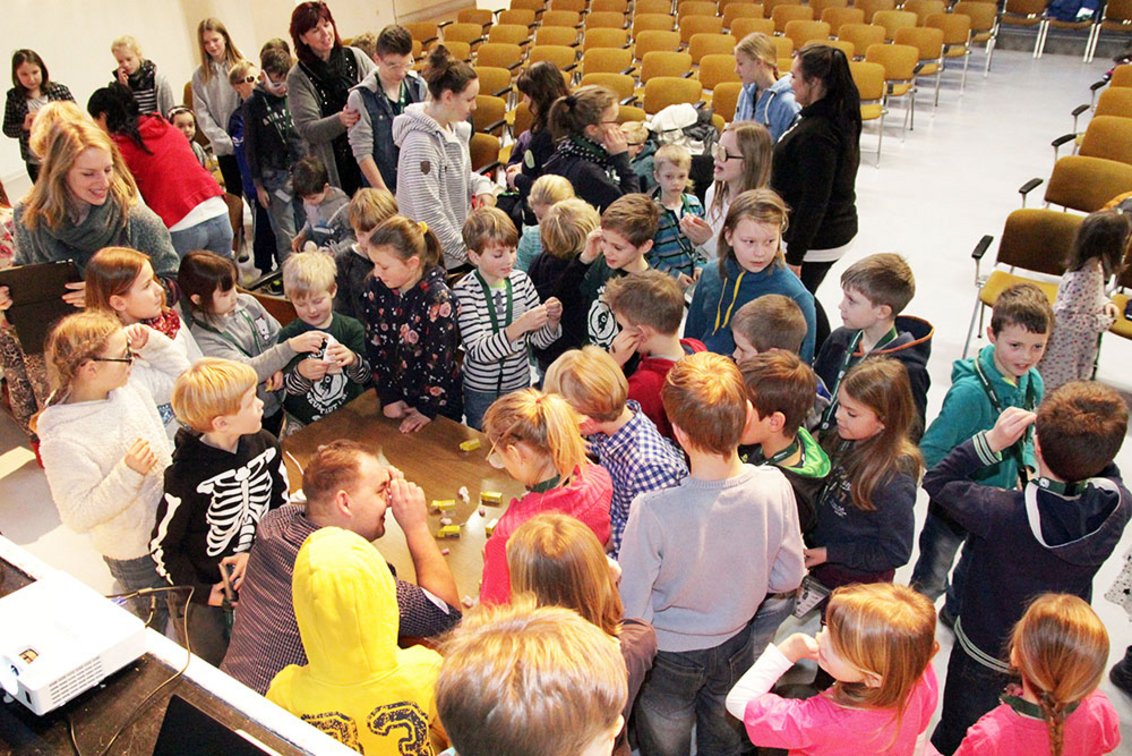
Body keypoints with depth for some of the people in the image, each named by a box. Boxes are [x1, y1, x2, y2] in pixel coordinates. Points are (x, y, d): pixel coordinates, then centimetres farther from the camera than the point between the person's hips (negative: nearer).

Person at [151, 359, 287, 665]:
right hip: (204, 588, -4)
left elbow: (281, 508, 0)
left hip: (259, 576, 4)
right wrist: (204, 593, -15)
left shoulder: (264, 446, -13)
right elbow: (161, 547, -13)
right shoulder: (186, 476, -26)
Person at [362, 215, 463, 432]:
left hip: (440, 401, -5)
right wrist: (389, 397, -5)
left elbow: (439, 359, -20)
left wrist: (427, 409, -15)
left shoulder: (438, 299, -24)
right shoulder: (376, 288, -9)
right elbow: (374, 345, -4)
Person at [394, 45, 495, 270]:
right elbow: (429, 213, -24)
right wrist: (464, 251, -18)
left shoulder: (454, 128, 4)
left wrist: (481, 186, -1)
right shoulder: (420, 143, -22)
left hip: (459, 236, 8)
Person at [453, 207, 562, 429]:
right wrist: (519, 326, -37)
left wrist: (552, 320, -21)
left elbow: (539, 340, 0)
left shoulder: (521, 280, -6)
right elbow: (478, 351, -25)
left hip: (520, 384, 3)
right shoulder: (464, 291, -17)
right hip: (481, 391, -3)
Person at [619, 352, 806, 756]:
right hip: (734, 647, 3)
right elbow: (788, 577, -9)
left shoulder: (652, 510, -36)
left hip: (669, 655, -3)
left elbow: (631, 608, -24)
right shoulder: (774, 487, -25)